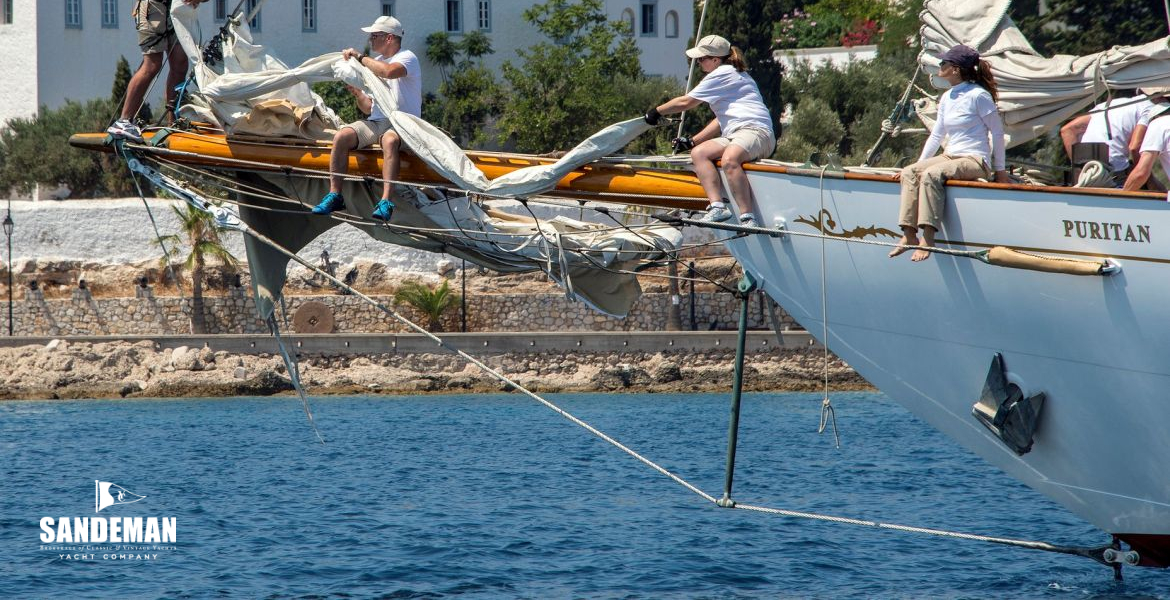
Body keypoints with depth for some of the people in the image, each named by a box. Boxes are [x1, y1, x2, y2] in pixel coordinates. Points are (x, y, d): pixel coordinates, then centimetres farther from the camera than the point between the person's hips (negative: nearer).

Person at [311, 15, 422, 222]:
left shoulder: (407, 58, -2)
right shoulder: (374, 63, 21)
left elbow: (388, 71, -28)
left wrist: (360, 57, -15)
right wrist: (359, 94, 1)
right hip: (375, 122, 6)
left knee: (390, 140, -40)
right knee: (341, 136, -21)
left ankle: (386, 201, -47)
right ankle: (335, 194, -23)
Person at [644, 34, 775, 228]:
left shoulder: (723, 74, -2)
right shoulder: (732, 74, 29)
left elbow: (685, 102, -1)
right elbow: (723, 118, 29)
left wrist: (656, 112, 13)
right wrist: (693, 141, 23)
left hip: (756, 130, -10)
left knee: (729, 159, -36)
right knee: (699, 153, -7)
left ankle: (747, 218, -42)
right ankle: (717, 207, -24)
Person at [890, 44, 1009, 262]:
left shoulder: (978, 95, -9)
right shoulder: (947, 98, 14)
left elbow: (997, 132, -5)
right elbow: (936, 136, 21)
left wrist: (999, 170, -4)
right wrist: (920, 163, 16)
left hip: (975, 161, -8)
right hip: (950, 157, 8)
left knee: (931, 174, -33)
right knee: (909, 173, -16)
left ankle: (928, 238, -38)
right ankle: (909, 234, -24)